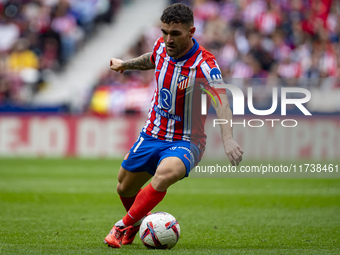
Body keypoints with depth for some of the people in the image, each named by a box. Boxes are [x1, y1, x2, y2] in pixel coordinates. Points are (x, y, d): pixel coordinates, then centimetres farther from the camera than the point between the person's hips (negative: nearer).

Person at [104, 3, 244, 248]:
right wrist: (126, 64, 26)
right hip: (152, 135, 6)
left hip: (185, 143, -6)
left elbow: (220, 100, -41)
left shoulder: (204, 64, -25)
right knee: (125, 188, 17)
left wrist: (228, 138, -55)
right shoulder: (162, 46, -6)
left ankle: (123, 227, -19)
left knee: (165, 173, -37)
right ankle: (141, 221, 52)